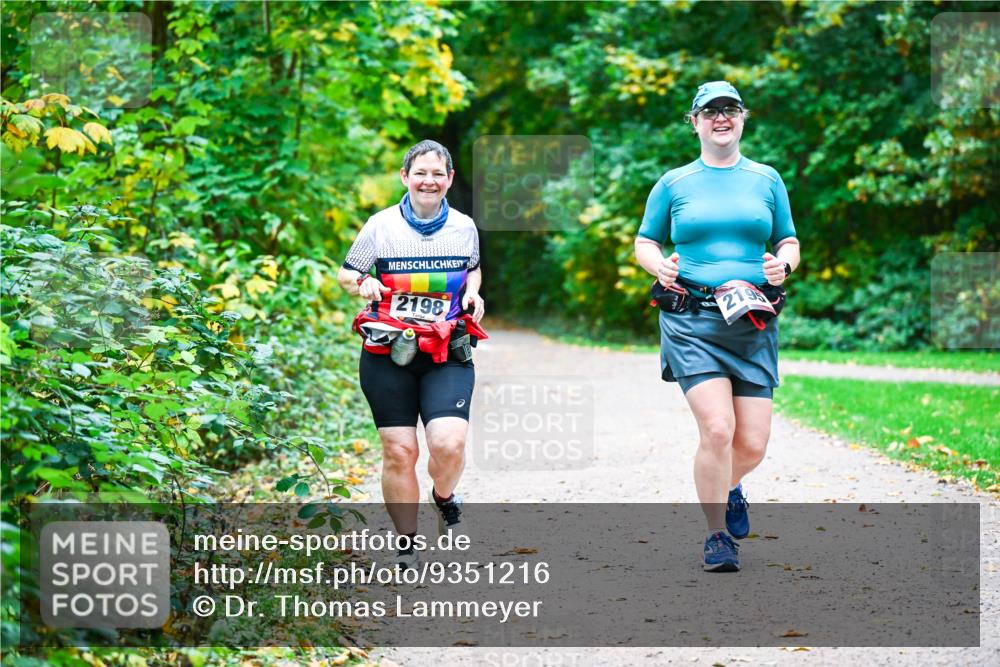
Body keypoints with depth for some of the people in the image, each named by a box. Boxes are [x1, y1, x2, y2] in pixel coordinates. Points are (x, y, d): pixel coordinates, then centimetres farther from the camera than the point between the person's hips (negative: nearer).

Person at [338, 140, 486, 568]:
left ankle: (445, 497, 17)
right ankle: (406, 545, 15)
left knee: (449, 443, -18)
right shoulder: (381, 226, -2)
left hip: (447, 355, 1)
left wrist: (473, 295, 2)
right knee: (399, 451, -2)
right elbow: (345, 274, 9)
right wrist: (363, 284, -13)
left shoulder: (464, 227, 5)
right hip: (389, 355, -1)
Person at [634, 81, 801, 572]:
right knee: (716, 429, -18)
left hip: (753, 326, 2)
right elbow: (645, 242, 15)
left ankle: (726, 488, 35)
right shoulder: (674, 183, 9)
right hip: (691, 321, -2)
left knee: (753, 444, -2)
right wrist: (659, 266, -6)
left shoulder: (766, 180, 13)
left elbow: (789, 242, 18)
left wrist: (784, 265, -4)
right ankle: (718, 536, 0)